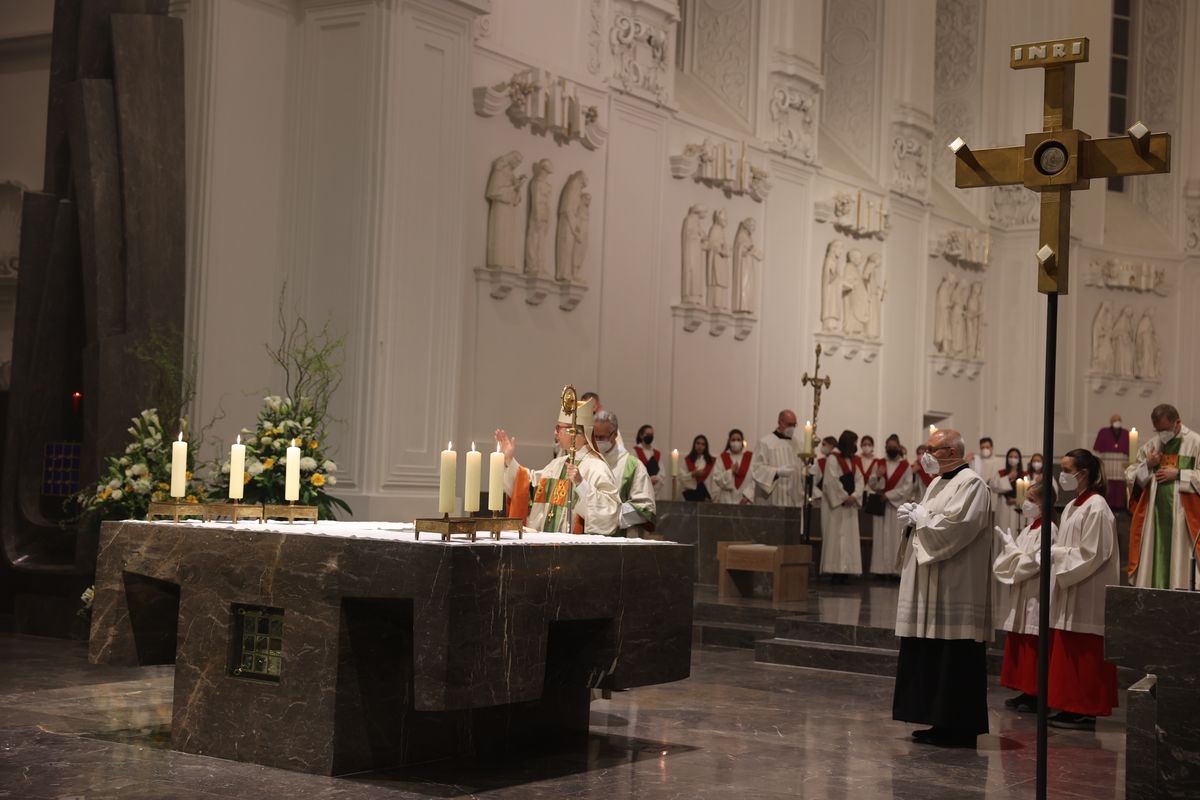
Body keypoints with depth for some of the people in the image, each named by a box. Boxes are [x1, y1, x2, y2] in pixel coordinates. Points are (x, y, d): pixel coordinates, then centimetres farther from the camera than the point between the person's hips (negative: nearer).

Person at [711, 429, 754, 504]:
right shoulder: (722, 458, 7)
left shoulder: (751, 457, 4)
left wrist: (747, 495, -13)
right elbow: (717, 478, 1)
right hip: (727, 501, 1)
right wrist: (731, 472, -13)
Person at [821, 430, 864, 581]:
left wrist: (854, 496, -7)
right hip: (835, 504, -8)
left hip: (849, 504, 8)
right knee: (836, 537, -8)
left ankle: (845, 570, 4)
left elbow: (859, 479, 9)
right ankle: (836, 570, -9)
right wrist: (844, 497, -14)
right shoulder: (833, 458, -7)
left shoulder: (851, 460, 17)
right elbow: (832, 481, -16)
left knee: (849, 537, 3)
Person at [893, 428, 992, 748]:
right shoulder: (938, 483, 18)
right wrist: (913, 516, 2)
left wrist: (920, 517, -10)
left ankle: (958, 728, 0)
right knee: (930, 659, 10)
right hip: (930, 589, 9)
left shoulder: (971, 484, -11)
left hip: (956, 588, -9)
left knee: (954, 660, -6)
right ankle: (941, 723, 16)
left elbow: (955, 525, -22)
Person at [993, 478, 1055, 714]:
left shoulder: (1047, 529, -14)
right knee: (1018, 647, 12)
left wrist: (1010, 544, -12)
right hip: (1020, 599, 10)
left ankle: (1036, 696, 1)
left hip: (1034, 599, -9)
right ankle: (1026, 692, 19)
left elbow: (1030, 563, -20)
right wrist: (1008, 543, 6)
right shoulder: (1030, 528, 14)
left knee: (1032, 649, -5)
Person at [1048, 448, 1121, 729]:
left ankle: (1085, 711, 0)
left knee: (1084, 655, -5)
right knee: (1067, 653, 9)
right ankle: (1072, 707, 13)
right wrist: (1053, 552, 1)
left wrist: (1054, 552, -15)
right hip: (1070, 593, 9)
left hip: (1087, 595, -9)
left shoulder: (1096, 507, -13)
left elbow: (1092, 553, -18)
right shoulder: (1072, 507, 14)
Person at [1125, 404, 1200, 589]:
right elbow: (1130, 477, 13)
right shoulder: (1150, 445, 12)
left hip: (1182, 518, -4)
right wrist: (1147, 465, -4)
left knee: (1179, 563, -5)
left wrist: (1178, 474, -13)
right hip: (1153, 516, 5)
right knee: (1151, 560, 4)